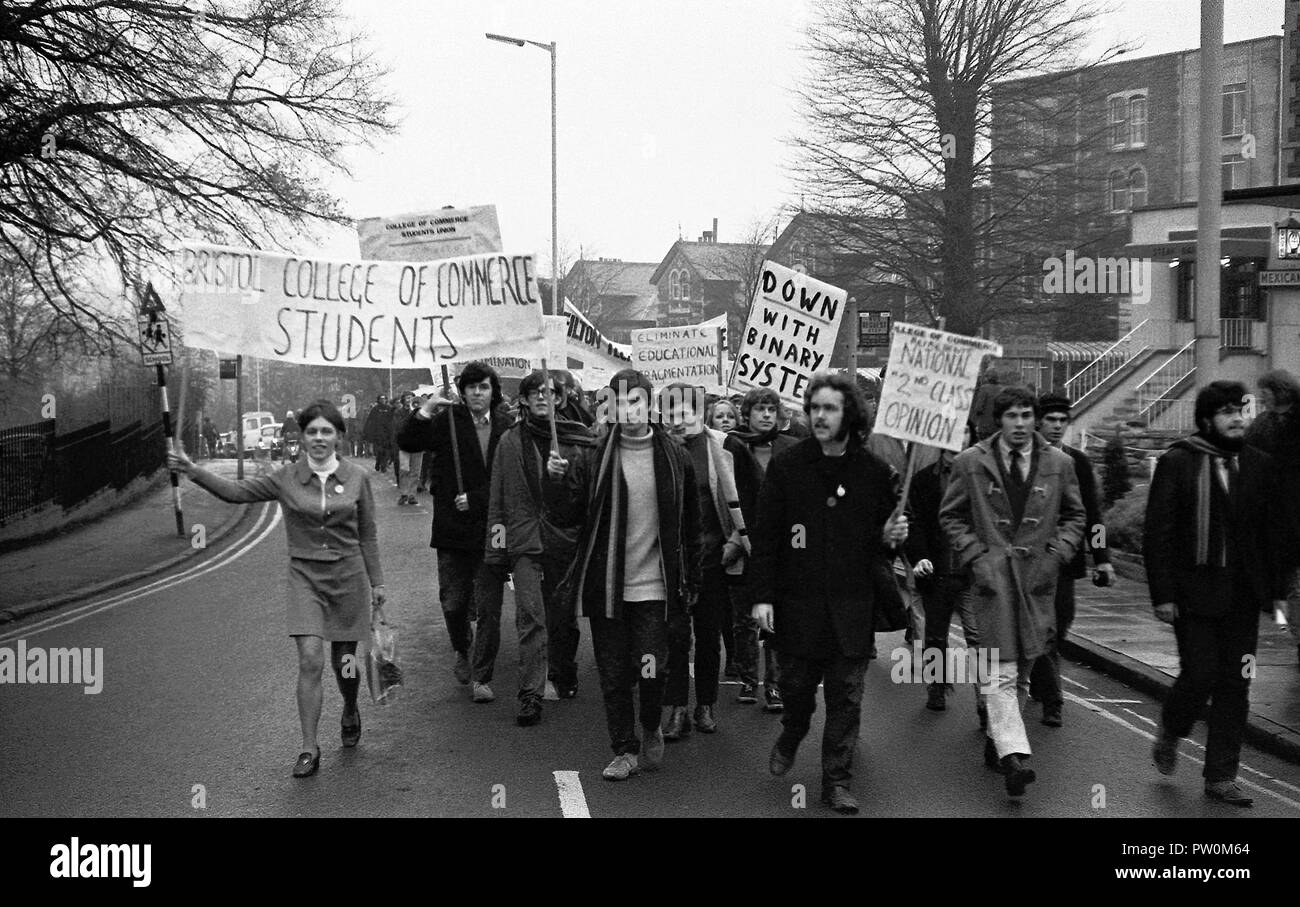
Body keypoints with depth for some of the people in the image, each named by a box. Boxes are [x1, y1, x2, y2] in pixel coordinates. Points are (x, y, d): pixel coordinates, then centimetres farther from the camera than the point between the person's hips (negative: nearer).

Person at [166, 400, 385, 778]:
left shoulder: (357, 478, -1)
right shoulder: (287, 479, -1)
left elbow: (368, 536, 5)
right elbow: (236, 491, -10)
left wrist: (376, 584, 7)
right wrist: (193, 471, -24)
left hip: (349, 577, 0)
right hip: (305, 578, 0)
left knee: (344, 662, 10)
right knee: (310, 660, -12)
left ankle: (350, 712, 43)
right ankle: (309, 749, -1)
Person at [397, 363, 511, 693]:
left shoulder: (505, 428, 2)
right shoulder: (447, 421, 0)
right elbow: (407, 443, -8)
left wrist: (476, 499, -8)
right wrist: (424, 412, -21)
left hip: (491, 531, 0)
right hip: (453, 529, 0)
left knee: (489, 608, 0)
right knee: (453, 603, 9)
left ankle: (481, 678, 9)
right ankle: (462, 653, 37)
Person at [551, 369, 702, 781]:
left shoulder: (674, 458, 1)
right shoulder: (594, 458, -1)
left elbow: (690, 526, 7)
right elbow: (570, 516, -3)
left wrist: (690, 582, 6)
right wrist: (563, 481, -21)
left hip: (653, 587, -1)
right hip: (606, 587, 1)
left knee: (651, 671, -4)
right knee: (613, 674, 7)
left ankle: (651, 729, 26)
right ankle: (625, 749, 24)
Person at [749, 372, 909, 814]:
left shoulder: (873, 470, 2)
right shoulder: (786, 465, -2)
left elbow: (881, 534, 14)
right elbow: (765, 535, -2)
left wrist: (891, 536, -10)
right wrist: (762, 595, -7)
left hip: (852, 606, 1)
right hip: (798, 602, 0)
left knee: (846, 697, 4)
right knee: (796, 684, 11)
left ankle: (837, 781, 17)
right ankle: (790, 736, 43)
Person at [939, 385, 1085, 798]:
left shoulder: (1059, 463, 5)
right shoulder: (971, 463, 0)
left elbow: (1075, 516, 14)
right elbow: (951, 515, 7)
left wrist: (1056, 554, -1)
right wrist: (975, 557, -4)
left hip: (1038, 575, 3)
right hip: (993, 575, -3)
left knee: (1023, 668, 10)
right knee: (1001, 671, -12)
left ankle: (996, 740, 24)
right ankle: (1014, 754, -17)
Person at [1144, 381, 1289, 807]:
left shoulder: (1258, 463, 8)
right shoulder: (1176, 463, -5)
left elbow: (1273, 529, 12)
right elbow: (1158, 533, -7)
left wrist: (1276, 588, 8)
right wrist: (1162, 594, -11)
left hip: (1243, 595, 4)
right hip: (1194, 592, -4)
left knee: (1235, 685, 6)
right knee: (1200, 675, -6)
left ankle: (1221, 776, 16)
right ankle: (1170, 732, 26)